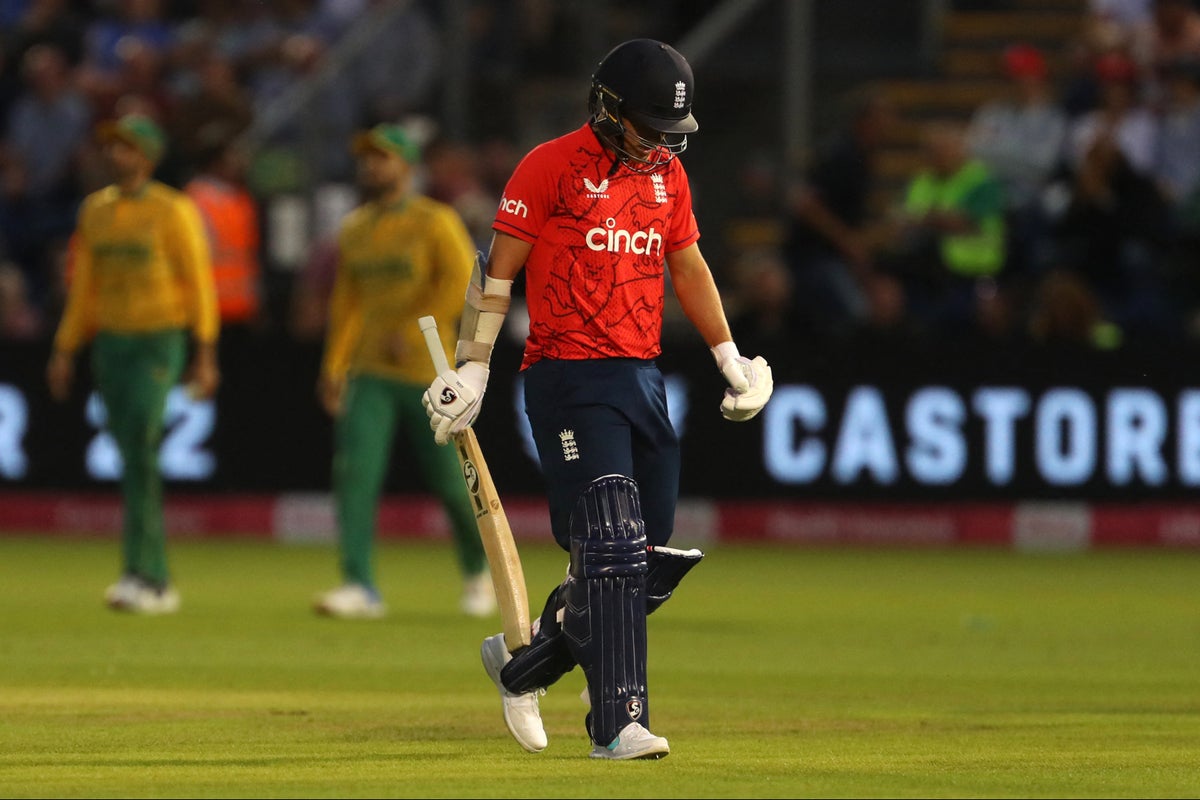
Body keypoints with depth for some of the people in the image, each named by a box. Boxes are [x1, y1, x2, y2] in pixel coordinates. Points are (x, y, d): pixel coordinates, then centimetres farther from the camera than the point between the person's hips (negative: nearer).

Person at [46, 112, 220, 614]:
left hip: (160, 341, -6)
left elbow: (200, 284, -8)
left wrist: (205, 356, -14)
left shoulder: (172, 211, -7)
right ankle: (158, 584, 13)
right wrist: (64, 352, 12)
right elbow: (83, 286, 16)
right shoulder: (95, 210, 11)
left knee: (140, 453, -18)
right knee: (132, 460, 7)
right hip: (109, 342, 6)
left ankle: (140, 577, -20)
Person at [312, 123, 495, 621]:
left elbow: (459, 282, -15)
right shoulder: (354, 230, 13)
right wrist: (332, 368, 15)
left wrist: (412, 330, -21)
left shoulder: (435, 222, -4)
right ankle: (360, 587, -15)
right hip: (367, 373, 5)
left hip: (426, 372, -5)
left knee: (449, 477, 1)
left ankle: (478, 570, 25)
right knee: (354, 471, -12)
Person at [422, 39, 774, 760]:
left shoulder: (668, 173, 14)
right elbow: (498, 270, -4)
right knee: (612, 546, -16)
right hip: (569, 377, -7)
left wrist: (730, 357, 19)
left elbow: (688, 266, 24)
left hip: (643, 377, 7)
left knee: (653, 562, 5)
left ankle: (523, 667, 23)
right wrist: (471, 369, -7)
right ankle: (619, 723, -17)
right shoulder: (552, 167, -6)